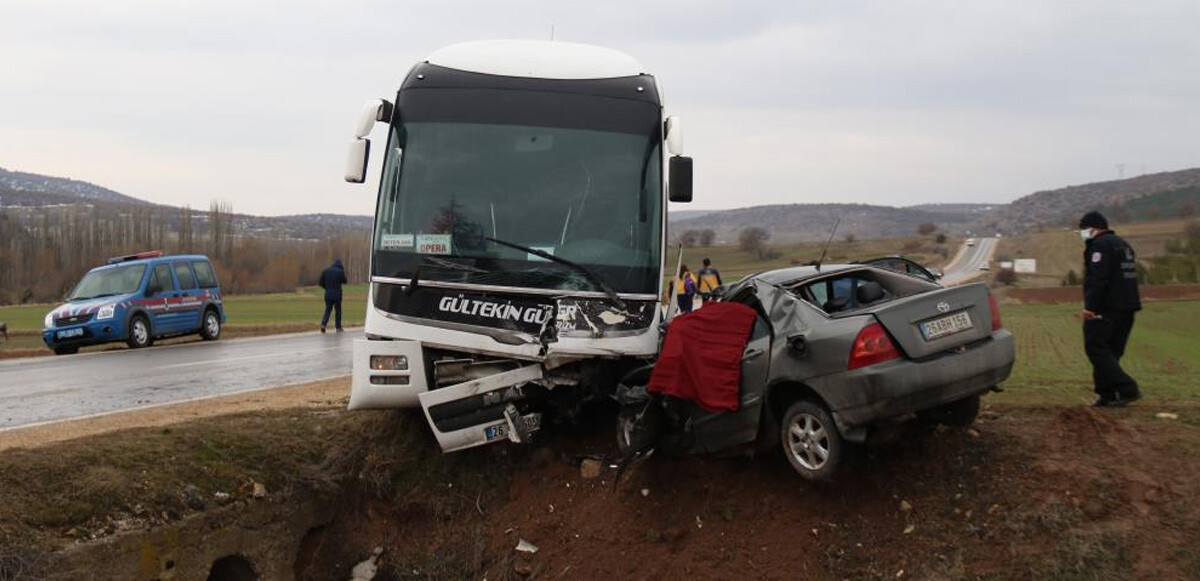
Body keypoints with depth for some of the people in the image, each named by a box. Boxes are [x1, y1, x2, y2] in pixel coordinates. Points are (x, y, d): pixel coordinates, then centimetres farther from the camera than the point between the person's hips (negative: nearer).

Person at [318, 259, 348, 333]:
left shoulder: (325, 271, 4)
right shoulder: (340, 272, -7)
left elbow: (320, 282, 3)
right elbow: (344, 281, 3)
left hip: (328, 294, 3)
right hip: (337, 294, -3)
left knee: (328, 309, 11)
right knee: (338, 310, 9)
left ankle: (323, 324, -10)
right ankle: (338, 327, 11)